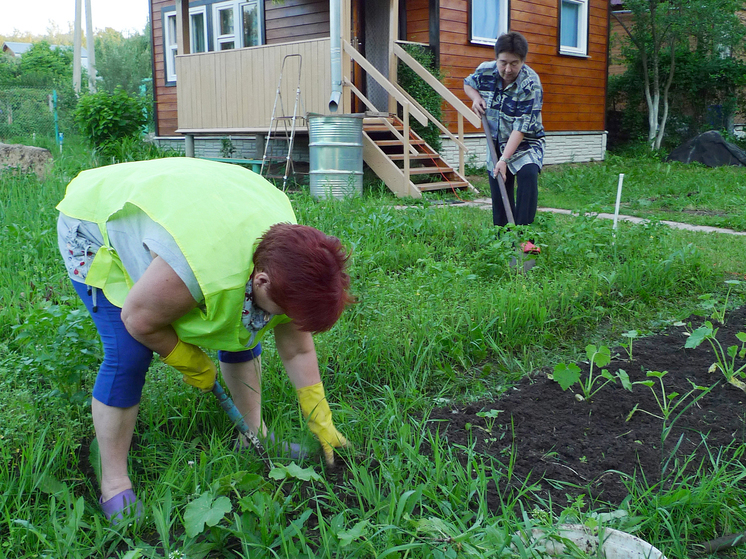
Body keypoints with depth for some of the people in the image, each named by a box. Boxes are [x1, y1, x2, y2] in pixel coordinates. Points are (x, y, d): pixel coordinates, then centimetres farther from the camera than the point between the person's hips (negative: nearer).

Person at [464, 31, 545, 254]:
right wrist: (476, 97, -6)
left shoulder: (530, 83, -23)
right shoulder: (485, 71, -9)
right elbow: (468, 83, 17)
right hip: (496, 143, 5)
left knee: (528, 176, -30)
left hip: (525, 143, -4)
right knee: (499, 194, 4)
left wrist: (504, 159, -33)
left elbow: (521, 128, -27)